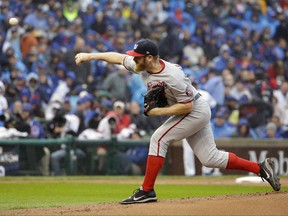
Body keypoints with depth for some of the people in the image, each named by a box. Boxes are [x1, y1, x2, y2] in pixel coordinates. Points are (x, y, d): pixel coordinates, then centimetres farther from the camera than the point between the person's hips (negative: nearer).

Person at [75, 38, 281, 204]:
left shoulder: (172, 76, -31)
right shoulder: (142, 66, -8)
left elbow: (187, 106, -27)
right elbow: (119, 57, 6)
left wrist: (159, 111, -24)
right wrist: (90, 56, 4)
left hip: (196, 111, -9)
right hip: (196, 113, 9)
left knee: (159, 138, -16)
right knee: (210, 157, 8)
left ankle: (147, 191, -12)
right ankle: (260, 168, 14)